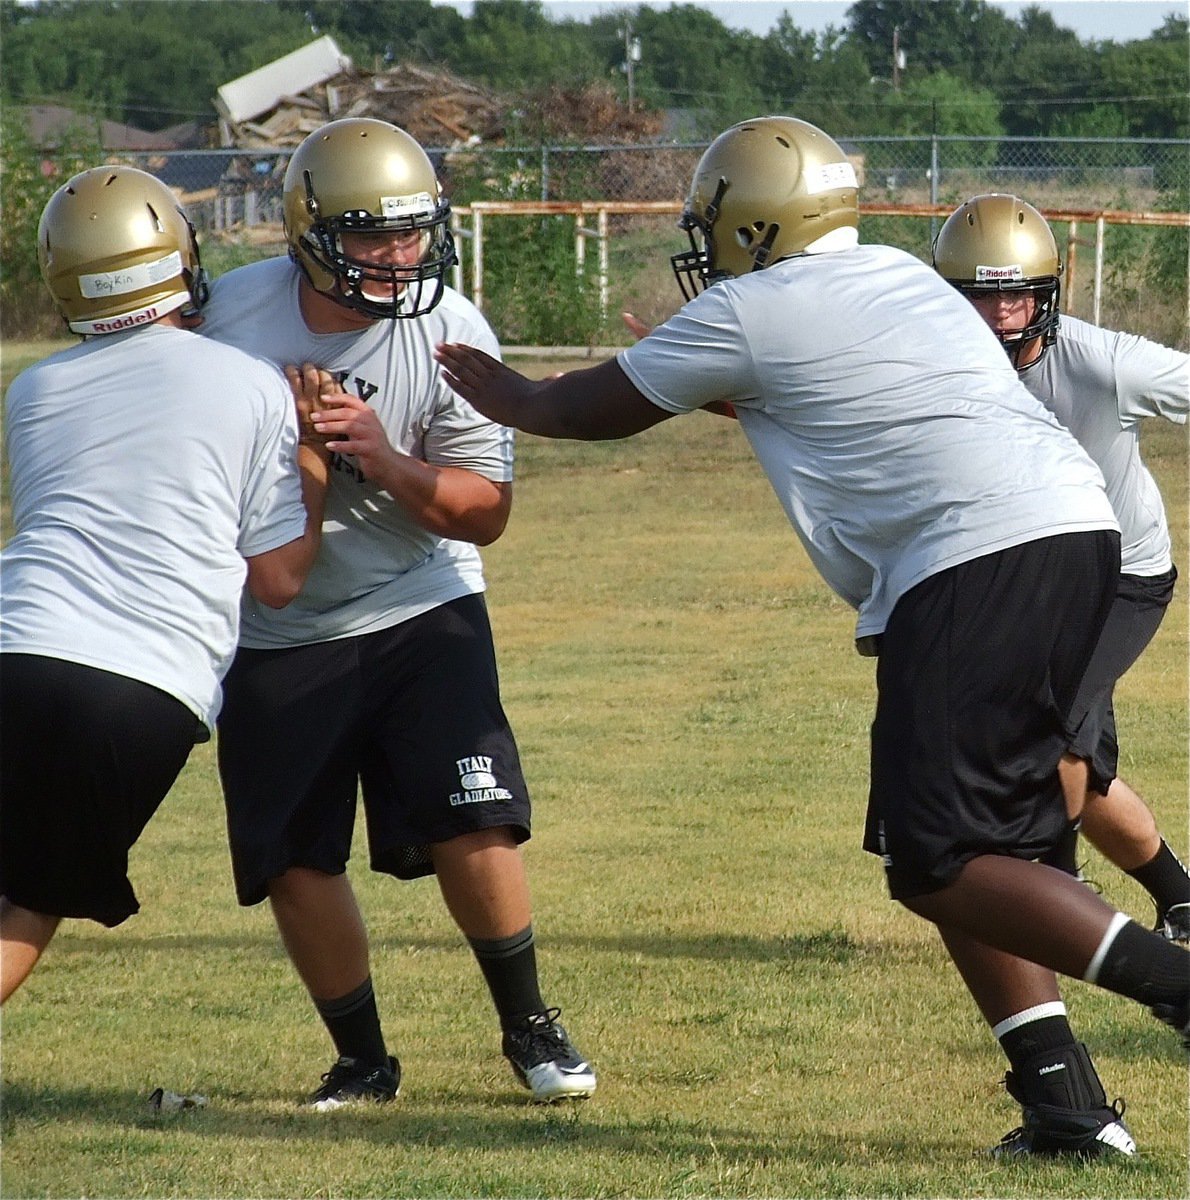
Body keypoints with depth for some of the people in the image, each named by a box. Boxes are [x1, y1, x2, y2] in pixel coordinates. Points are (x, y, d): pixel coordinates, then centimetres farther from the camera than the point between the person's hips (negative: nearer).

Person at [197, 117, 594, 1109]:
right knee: (295, 865, 2)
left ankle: (531, 1029, 10)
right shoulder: (234, 314, -13)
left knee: (471, 829, -12)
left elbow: (485, 511, -11)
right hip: (276, 636, 2)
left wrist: (386, 464, -28)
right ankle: (363, 1060, 21)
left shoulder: (452, 336, -15)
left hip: (420, 616, -1)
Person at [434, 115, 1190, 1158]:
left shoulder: (747, 314, 3)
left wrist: (503, 395, 38)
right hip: (1077, 531, 9)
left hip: (976, 562, -8)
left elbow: (600, 411, 20)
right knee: (975, 841, 14)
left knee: (937, 862, -7)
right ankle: (1064, 1099, 6)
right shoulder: (895, 277, 25)